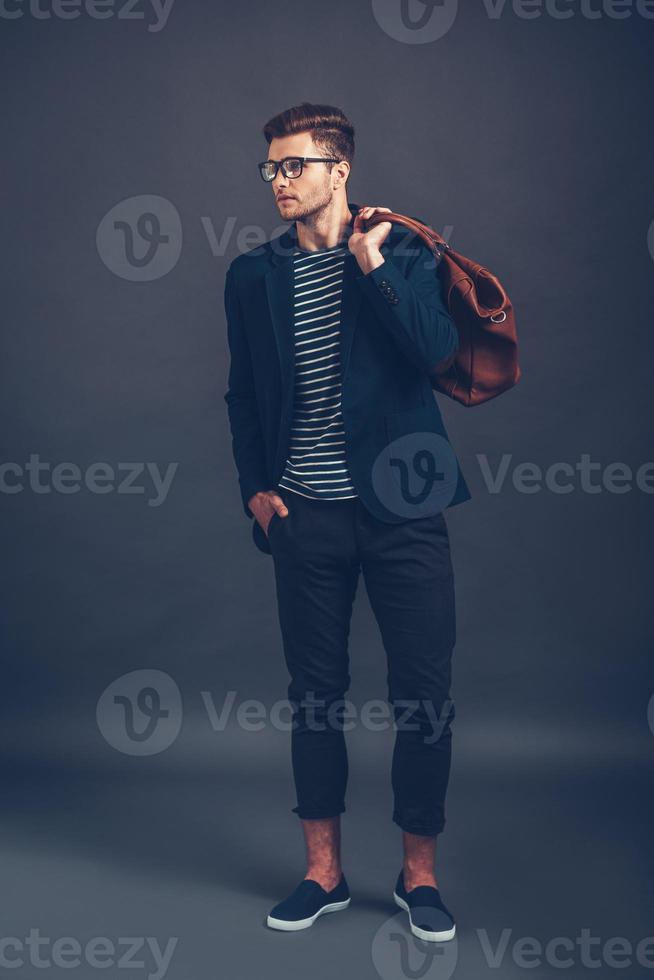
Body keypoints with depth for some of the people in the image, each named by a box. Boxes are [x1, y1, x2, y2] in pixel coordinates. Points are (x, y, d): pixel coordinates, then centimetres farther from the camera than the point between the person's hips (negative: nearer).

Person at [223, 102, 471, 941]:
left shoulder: (401, 251, 2)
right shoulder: (252, 274, 9)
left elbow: (439, 348, -13)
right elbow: (243, 392, 14)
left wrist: (373, 266, -16)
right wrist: (254, 486, 6)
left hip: (400, 505, -2)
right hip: (305, 515, 2)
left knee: (424, 695, 2)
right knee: (315, 693, 9)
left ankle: (419, 875, 20)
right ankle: (323, 872, 24)